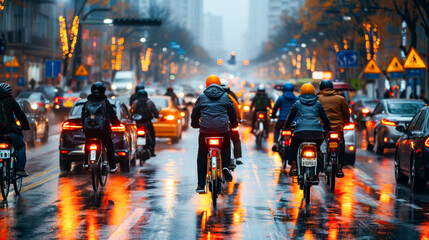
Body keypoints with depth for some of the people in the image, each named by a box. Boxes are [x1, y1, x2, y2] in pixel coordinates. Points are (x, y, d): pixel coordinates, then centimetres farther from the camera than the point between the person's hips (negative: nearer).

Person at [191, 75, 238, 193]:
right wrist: (234, 124, 36)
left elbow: (194, 113, 16)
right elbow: (233, 113, 17)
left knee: (202, 156, 13)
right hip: (223, 130, 0)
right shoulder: (225, 97, 11)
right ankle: (225, 166, -1)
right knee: (226, 148, 29)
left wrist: (195, 124, 36)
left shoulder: (201, 97, 11)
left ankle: (200, 185, 8)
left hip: (205, 130, 0)